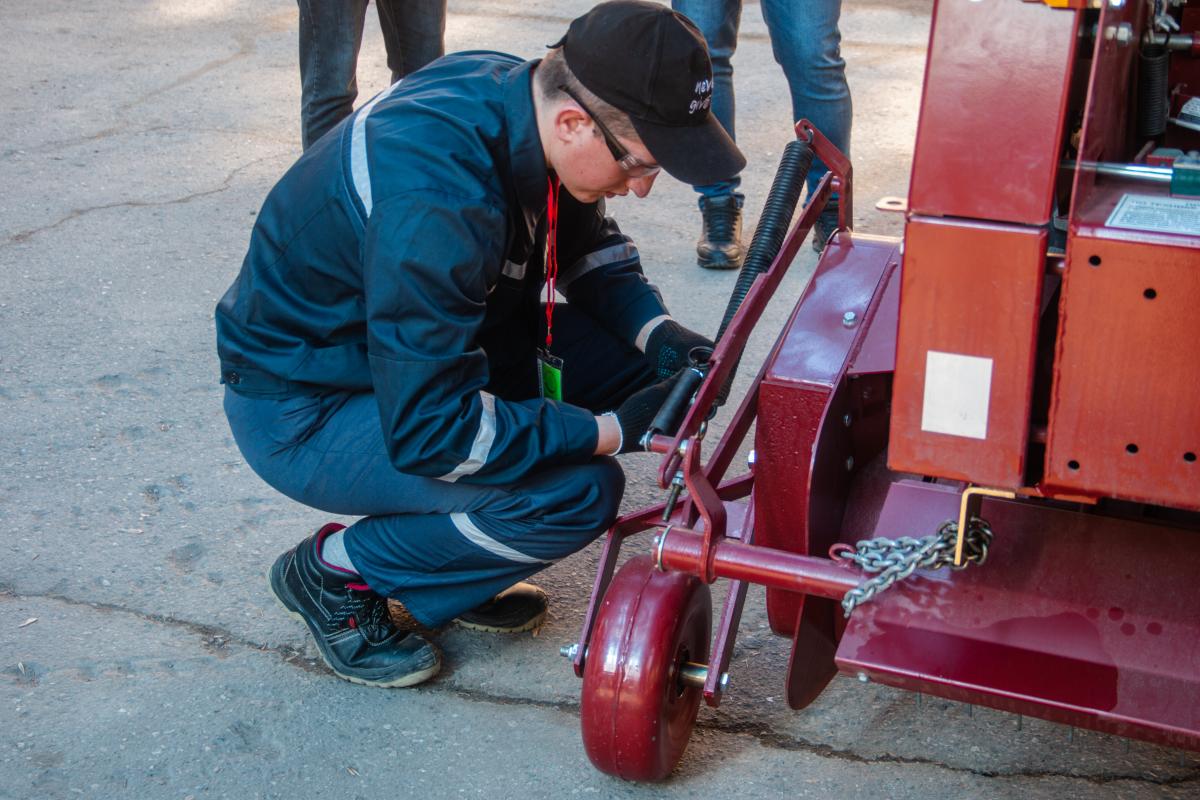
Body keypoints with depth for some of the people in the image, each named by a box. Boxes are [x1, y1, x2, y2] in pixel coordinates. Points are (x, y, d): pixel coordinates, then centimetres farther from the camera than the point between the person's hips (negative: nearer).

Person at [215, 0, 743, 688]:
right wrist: (612, 430, -26)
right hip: (303, 411, -9)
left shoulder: (520, 96, -9)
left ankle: (451, 557, 8)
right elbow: (427, 431, -32)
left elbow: (589, 247, 9)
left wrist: (659, 332, -9)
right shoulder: (434, 201, -36)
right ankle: (338, 572, -1)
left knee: (630, 356, -5)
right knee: (579, 490, -23)